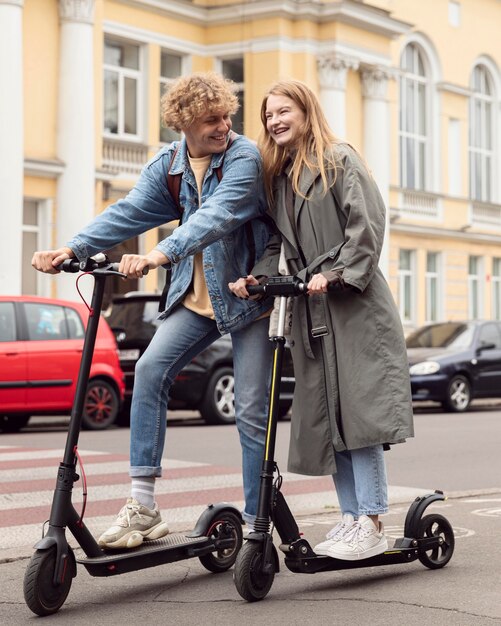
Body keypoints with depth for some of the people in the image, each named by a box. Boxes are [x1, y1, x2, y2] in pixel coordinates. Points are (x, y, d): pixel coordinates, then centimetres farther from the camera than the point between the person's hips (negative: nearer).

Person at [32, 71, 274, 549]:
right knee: (150, 370, -15)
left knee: (251, 411, -4)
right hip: (195, 295, 5)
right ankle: (142, 506, -11)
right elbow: (129, 212, -6)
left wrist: (160, 255, -45)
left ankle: (254, 522, 9)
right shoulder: (167, 164, 3)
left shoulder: (243, 158, -15)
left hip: (246, 295, -5)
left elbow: (216, 216, -30)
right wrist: (72, 249, -22)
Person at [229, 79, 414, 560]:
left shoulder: (340, 160, -2)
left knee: (358, 408, -12)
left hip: (353, 305, -7)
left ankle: (371, 525, -11)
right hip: (310, 309, 7)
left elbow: (366, 226, -11)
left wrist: (332, 274, -20)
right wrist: (256, 277, -3)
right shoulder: (276, 176, 17)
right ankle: (351, 517, 13)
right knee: (324, 415, 6)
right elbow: (274, 240, 15)